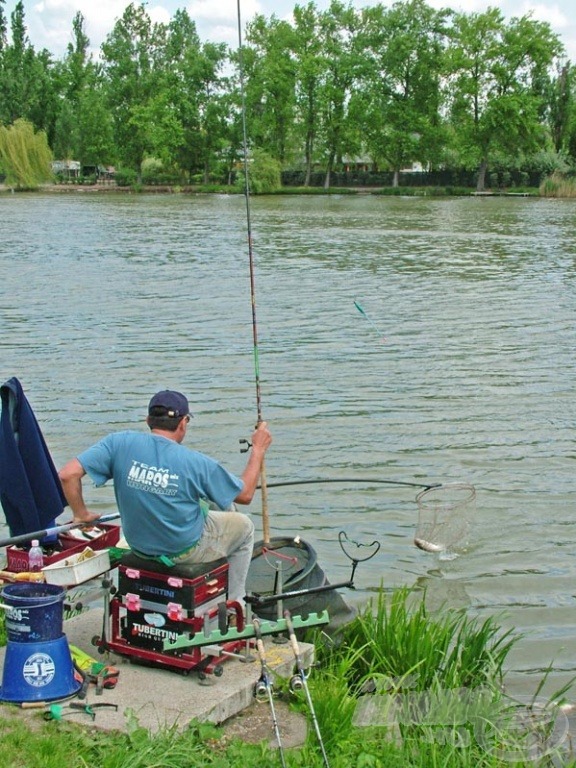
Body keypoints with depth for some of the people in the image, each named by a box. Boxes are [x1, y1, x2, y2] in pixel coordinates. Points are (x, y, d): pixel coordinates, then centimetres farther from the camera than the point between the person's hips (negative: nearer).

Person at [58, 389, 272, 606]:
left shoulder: (120, 443, -17)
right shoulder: (196, 463, -22)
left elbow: (67, 474, -22)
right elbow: (245, 494, -8)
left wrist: (81, 514, -7)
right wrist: (258, 450, 5)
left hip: (139, 545, 5)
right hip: (185, 551, -5)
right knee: (244, 526, 26)